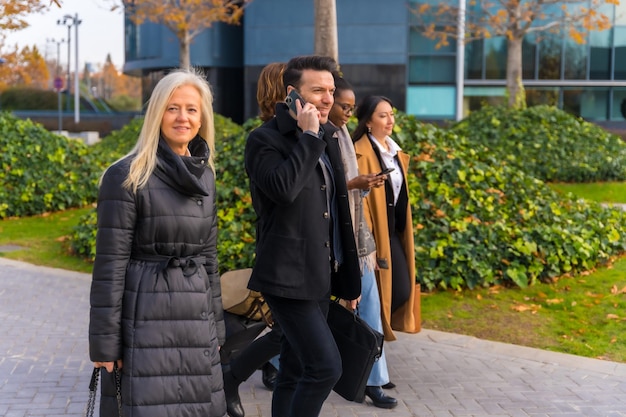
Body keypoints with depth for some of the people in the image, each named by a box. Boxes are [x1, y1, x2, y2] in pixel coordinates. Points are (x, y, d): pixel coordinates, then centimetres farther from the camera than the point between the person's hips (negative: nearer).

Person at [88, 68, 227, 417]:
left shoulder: (205, 174, 10)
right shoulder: (126, 176, -9)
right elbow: (110, 264, -10)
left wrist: (216, 327, 15)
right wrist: (104, 343, -11)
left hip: (196, 319, 6)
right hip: (146, 320, -6)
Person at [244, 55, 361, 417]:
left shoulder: (328, 139, 14)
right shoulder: (265, 139, -9)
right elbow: (282, 188, -29)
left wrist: (349, 277, 19)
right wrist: (308, 136, -18)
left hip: (320, 277, 8)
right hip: (288, 276, -8)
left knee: (296, 372, 12)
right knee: (326, 365, -15)